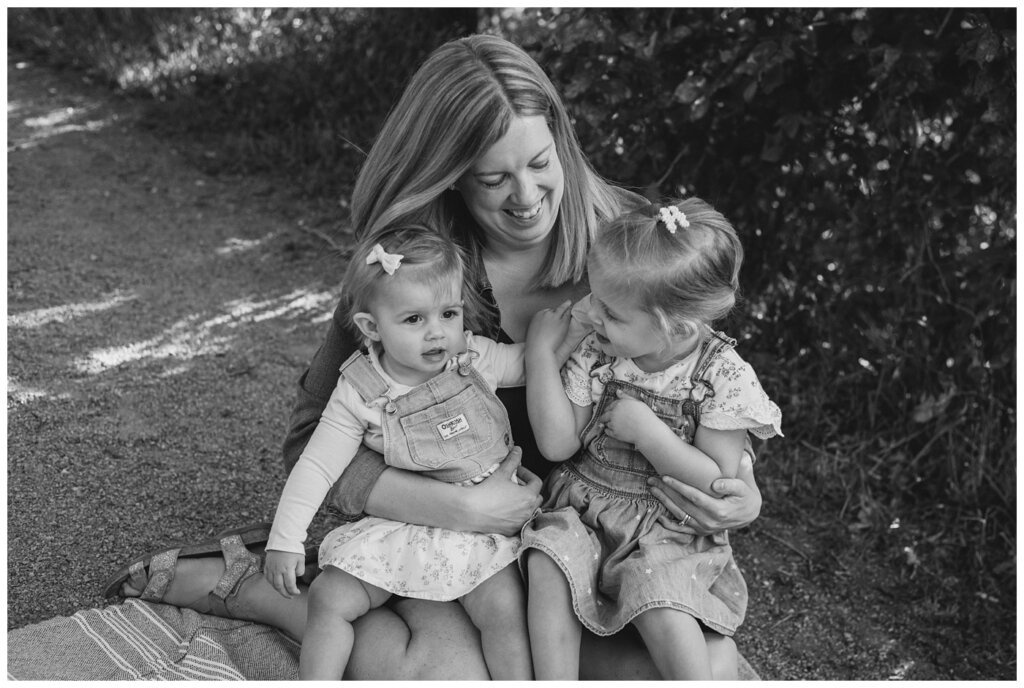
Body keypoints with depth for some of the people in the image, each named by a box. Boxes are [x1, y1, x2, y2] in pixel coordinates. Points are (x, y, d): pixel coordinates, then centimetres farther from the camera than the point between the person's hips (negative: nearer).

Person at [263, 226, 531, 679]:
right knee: (328, 600, -7)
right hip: (397, 530, 1)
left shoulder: (477, 359, -9)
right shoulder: (359, 394, -11)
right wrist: (285, 540, -12)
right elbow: (317, 465, -9)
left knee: (506, 612, -20)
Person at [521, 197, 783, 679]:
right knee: (548, 561, -24)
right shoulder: (596, 355, -5)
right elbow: (557, 444, -9)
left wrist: (646, 431, -22)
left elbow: (719, 482, -13)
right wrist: (541, 353, -13)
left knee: (661, 609, -27)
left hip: (669, 530, -3)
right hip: (583, 509, 3)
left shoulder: (724, 376, -14)